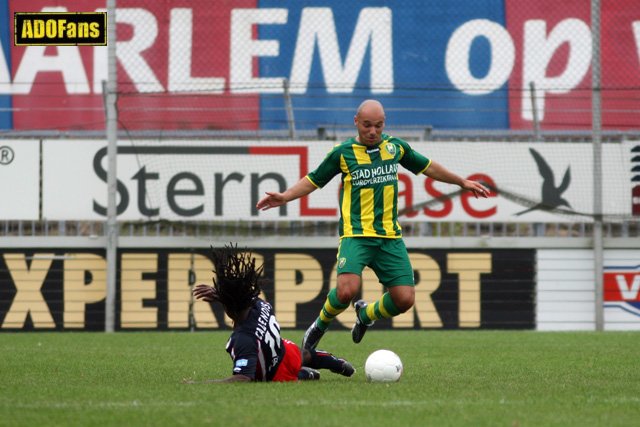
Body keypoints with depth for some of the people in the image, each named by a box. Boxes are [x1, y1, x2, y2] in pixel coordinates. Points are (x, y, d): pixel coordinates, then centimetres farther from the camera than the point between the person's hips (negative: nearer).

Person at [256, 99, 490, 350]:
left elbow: (427, 167, 25)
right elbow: (313, 181, 8)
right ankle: (321, 324, 5)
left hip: (390, 237, 4)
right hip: (355, 234, -4)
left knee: (404, 299, -6)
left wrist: (462, 183, 33)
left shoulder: (396, 147, 10)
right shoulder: (343, 153, 0)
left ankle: (366, 314, 27)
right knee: (347, 290, -27)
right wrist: (284, 197, -8)